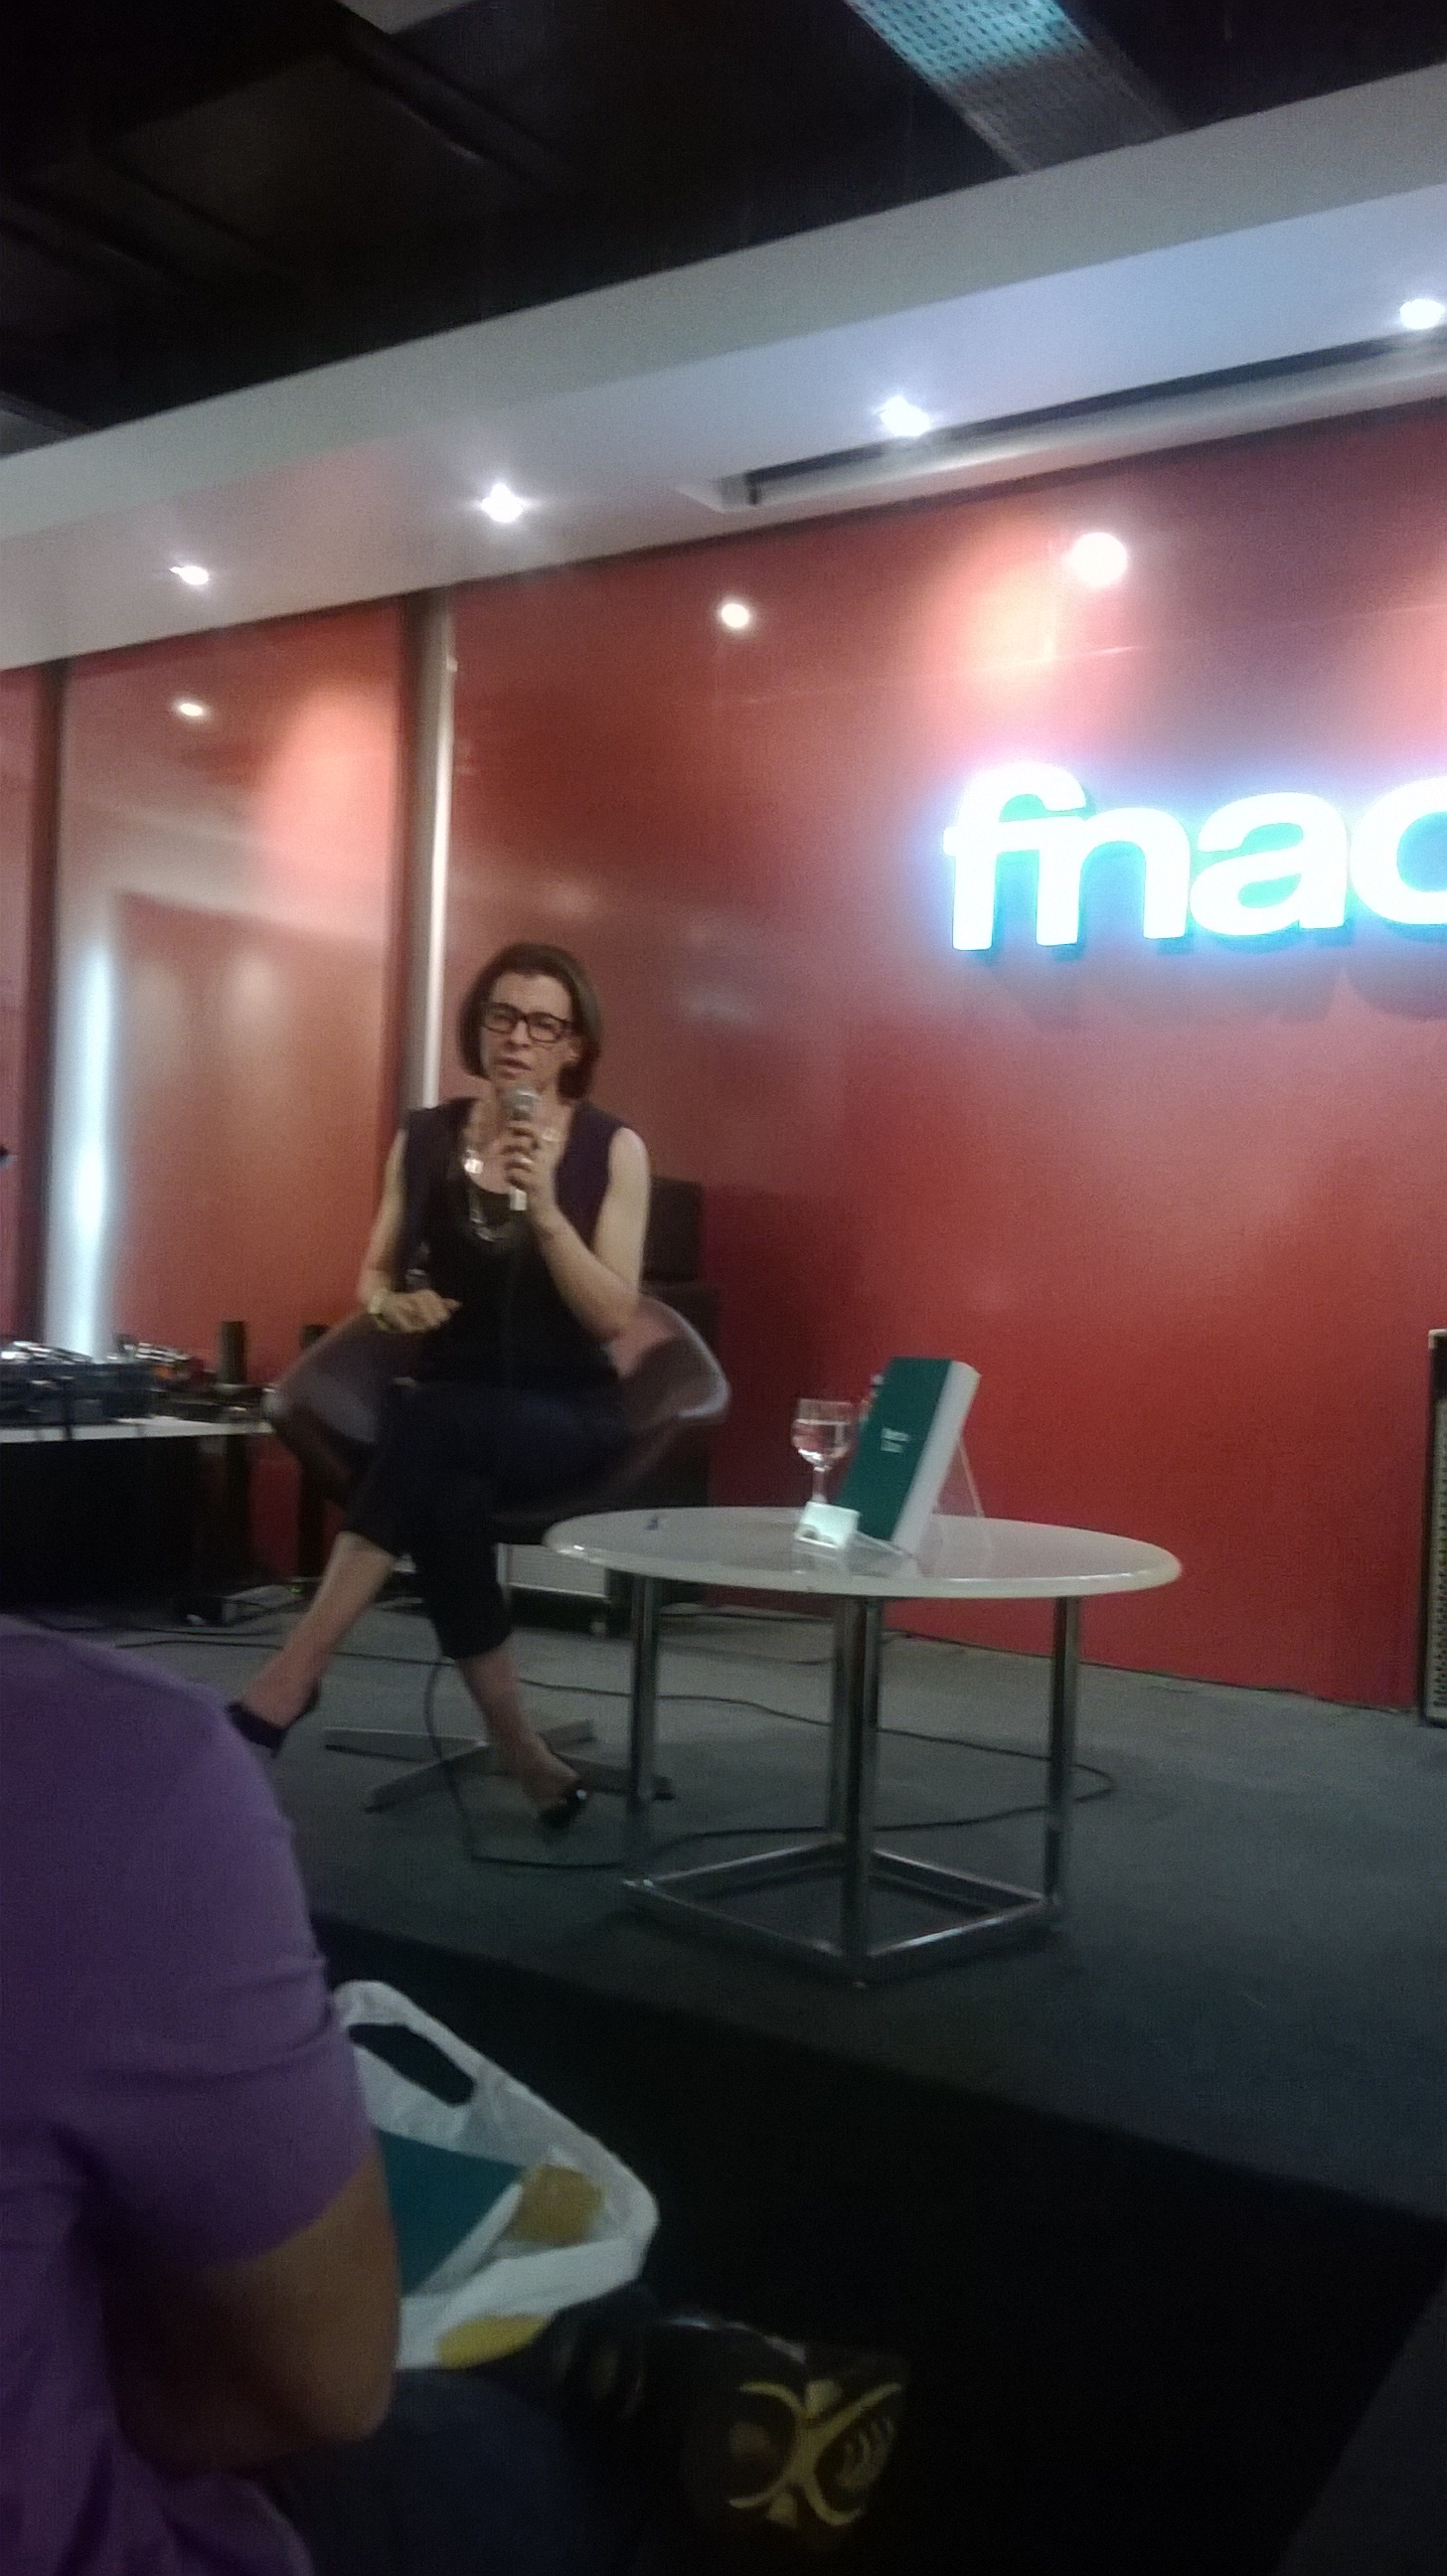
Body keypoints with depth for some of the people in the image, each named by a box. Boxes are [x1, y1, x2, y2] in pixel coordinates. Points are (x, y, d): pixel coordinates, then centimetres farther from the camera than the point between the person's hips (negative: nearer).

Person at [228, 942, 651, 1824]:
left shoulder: (612, 1147, -2)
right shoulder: (425, 1138, 7)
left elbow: (612, 1316, -9)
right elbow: (375, 1273, 16)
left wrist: (544, 1208, -22)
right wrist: (393, 1302, -8)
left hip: (567, 1411, -2)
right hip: (451, 1404, 3)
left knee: (426, 1422, -36)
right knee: (445, 1497, -35)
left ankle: (292, 1676, -32)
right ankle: (525, 1755, -22)